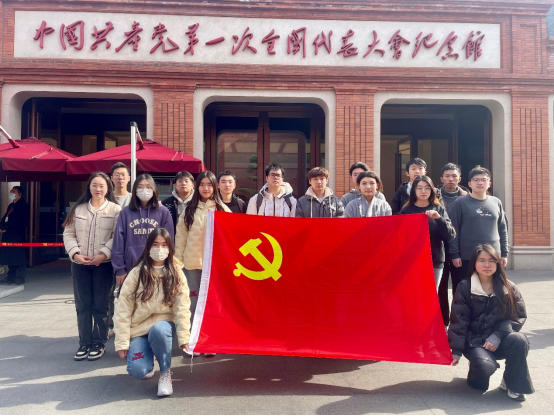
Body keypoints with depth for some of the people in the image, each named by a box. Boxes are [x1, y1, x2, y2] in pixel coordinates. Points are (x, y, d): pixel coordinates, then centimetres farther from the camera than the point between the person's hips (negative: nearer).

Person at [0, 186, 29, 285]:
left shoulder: (23, 206, -7)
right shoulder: (11, 206, 21)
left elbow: (16, 220, -15)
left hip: (18, 235, -9)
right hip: (9, 234, 9)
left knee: (19, 257, -6)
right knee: (9, 257, 11)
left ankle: (20, 278, -2)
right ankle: (11, 276, 18)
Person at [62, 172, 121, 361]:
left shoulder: (115, 209, 0)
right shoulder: (78, 209, 10)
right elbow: (68, 234, 7)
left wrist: (103, 255, -18)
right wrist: (75, 253, -8)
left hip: (103, 264, -3)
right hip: (79, 263, 3)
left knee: (100, 305, 3)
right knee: (82, 305, 8)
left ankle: (99, 343, 15)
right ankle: (84, 343, 18)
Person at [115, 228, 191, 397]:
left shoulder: (176, 273, -2)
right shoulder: (137, 273, -3)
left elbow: (182, 307, -8)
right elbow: (123, 310, -5)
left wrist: (183, 337, -16)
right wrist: (122, 343, -8)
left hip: (164, 324, 0)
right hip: (139, 328, 1)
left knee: (158, 330, -37)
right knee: (138, 371, -22)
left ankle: (165, 373, -10)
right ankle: (147, 366, 18)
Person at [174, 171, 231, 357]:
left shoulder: (223, 210, 3)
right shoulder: (189, 211, 6)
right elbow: (180, 238, 7)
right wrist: (177, 261, 3)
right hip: (192, 263, 1)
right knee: (194, 302, 8)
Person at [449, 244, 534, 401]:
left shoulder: (508, 288, 2)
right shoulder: (465, 288, -5)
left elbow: (519, 316, -2)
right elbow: (458, 321, -7)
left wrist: (497, 336, -16)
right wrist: (456, 351, -11)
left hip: (500, 340, 3)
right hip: (474, 341, -2)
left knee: (519, 340, -30)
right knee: (486, 366, -32)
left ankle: (513, 385, -7)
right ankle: (476, 372, 8)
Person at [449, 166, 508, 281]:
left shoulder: (496, 202, 9)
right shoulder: (461, 202, -3)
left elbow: (502, 229, 13)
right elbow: (453, 230, -6)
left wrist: (504, 253, 9)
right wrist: (454, 254, -10)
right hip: (468, 258, -3)